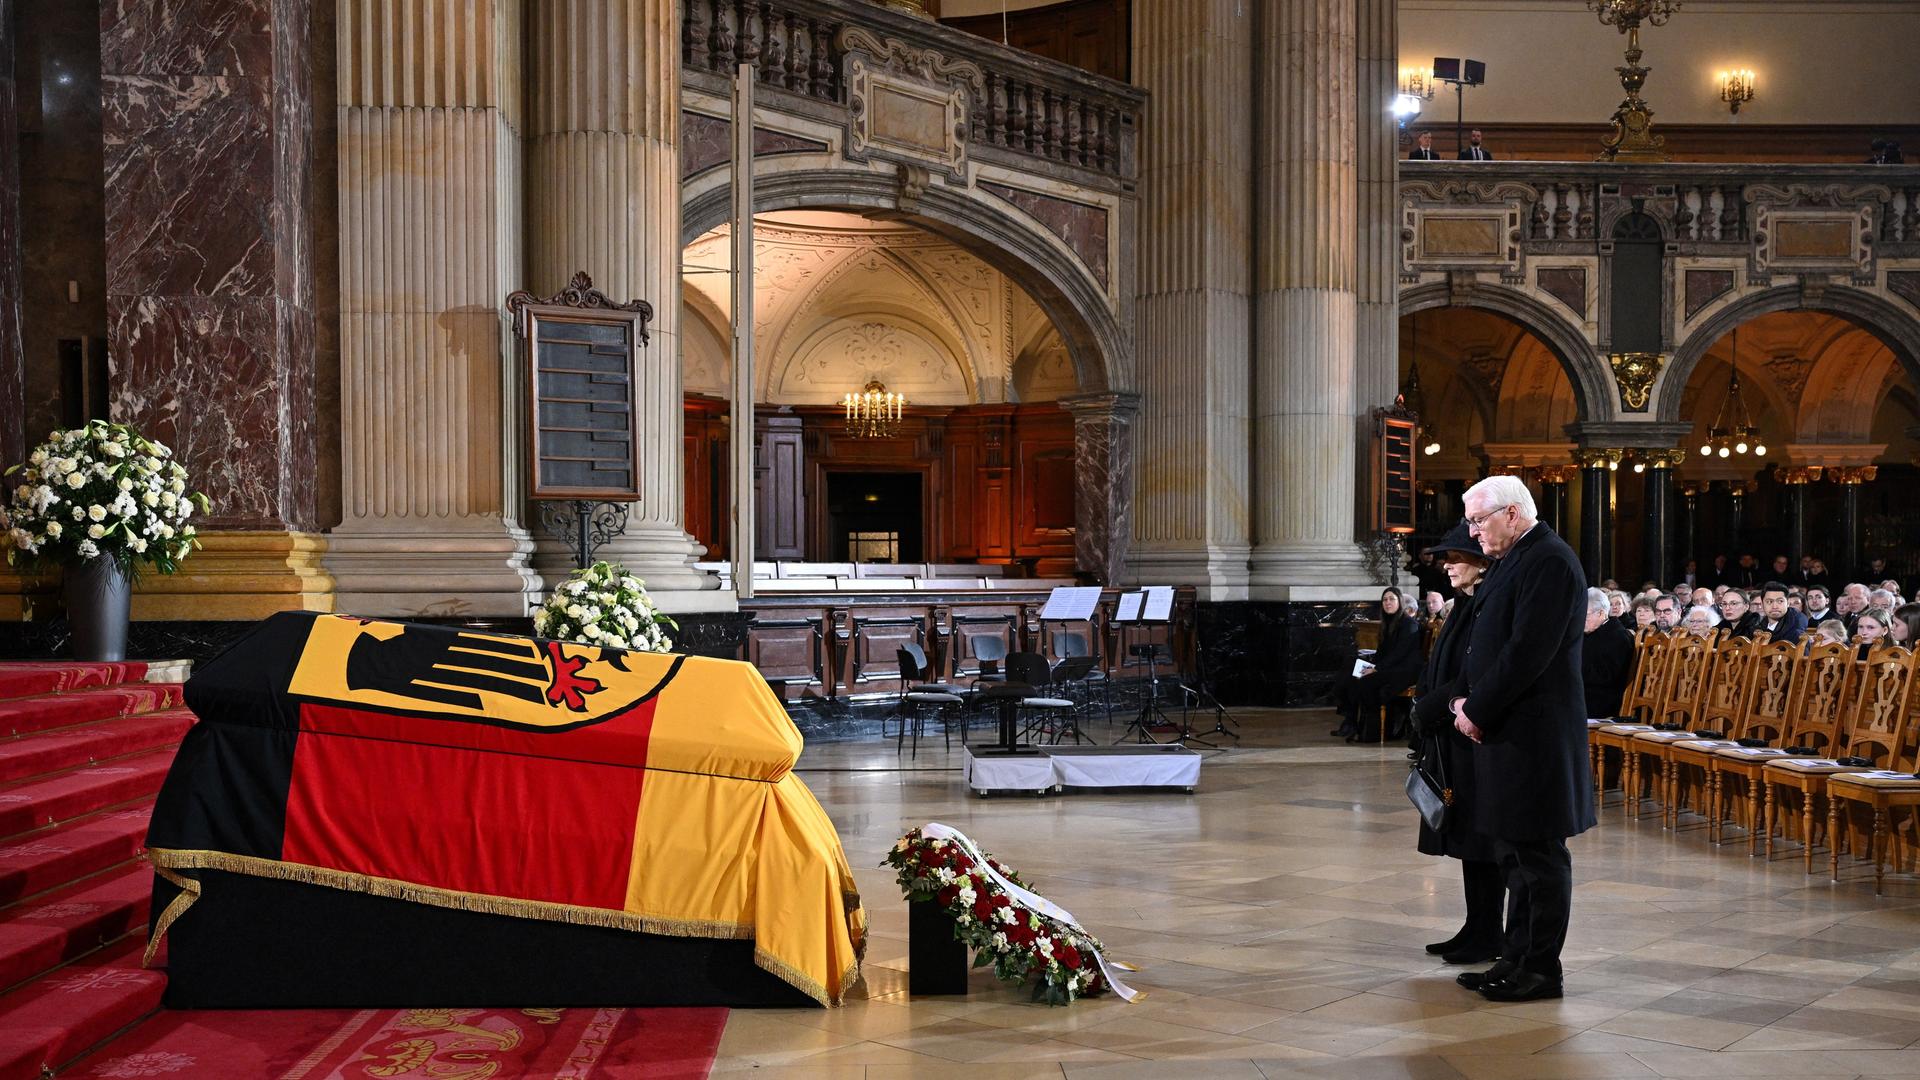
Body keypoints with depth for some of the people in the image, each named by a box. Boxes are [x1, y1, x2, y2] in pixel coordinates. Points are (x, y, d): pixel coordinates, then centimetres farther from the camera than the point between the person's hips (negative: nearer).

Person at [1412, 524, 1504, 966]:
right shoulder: (1464, 607, 15)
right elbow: (1437, 671, 19)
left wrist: (1429, 710, -13)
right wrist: (1427, 706, 4)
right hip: (1451, 740, 10)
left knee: (1481, 841, -2)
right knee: (1465, 838, 12)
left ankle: (1486, 937, 6)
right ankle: (1476, 930, 19)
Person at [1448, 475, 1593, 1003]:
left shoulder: (1549, 561, -16)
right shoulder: (1512, 560, 16)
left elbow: (1527, 653, -22)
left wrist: (1477, 711, -14)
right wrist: (1466, 699, 6)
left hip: (1533, 734, -10)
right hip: (1504, 731, 10)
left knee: (1539, 854, -2)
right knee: (1514, 853, 15)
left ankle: (1541, 969, 6)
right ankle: (1517, 959, 24)